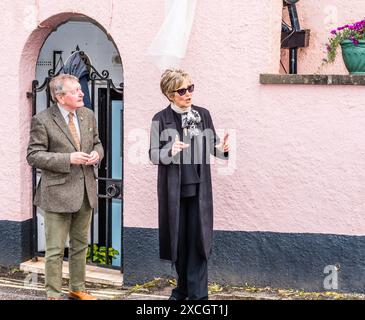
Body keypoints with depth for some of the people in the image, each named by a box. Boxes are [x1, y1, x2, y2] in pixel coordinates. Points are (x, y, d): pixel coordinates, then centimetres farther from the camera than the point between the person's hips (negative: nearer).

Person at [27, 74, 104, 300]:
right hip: (58, 192, -6)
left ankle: (78, 289, 32)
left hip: (85, 190, 6)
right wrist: (68, 159, -21)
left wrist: (96, 154, -6)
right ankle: (53, 294, 14)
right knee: (55, 249, 2)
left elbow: (97, 143, 19)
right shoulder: (43, 120, -11)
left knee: (80, 245, 17)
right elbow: (33, 156, -12)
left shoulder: (88, 115, 7)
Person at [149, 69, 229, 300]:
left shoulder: (203, 114, 4)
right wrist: (170, 152, -26)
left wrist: (222, 148, -14)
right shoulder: (161, 119, -3)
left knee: (198, 238, -1)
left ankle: (198, 293, 5)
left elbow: (212, 146, 8)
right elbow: (153, 155, -6)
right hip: (173, 188, -1)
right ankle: (184, 285, 29)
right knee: (178, 238, 10)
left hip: (199, 187, 1)